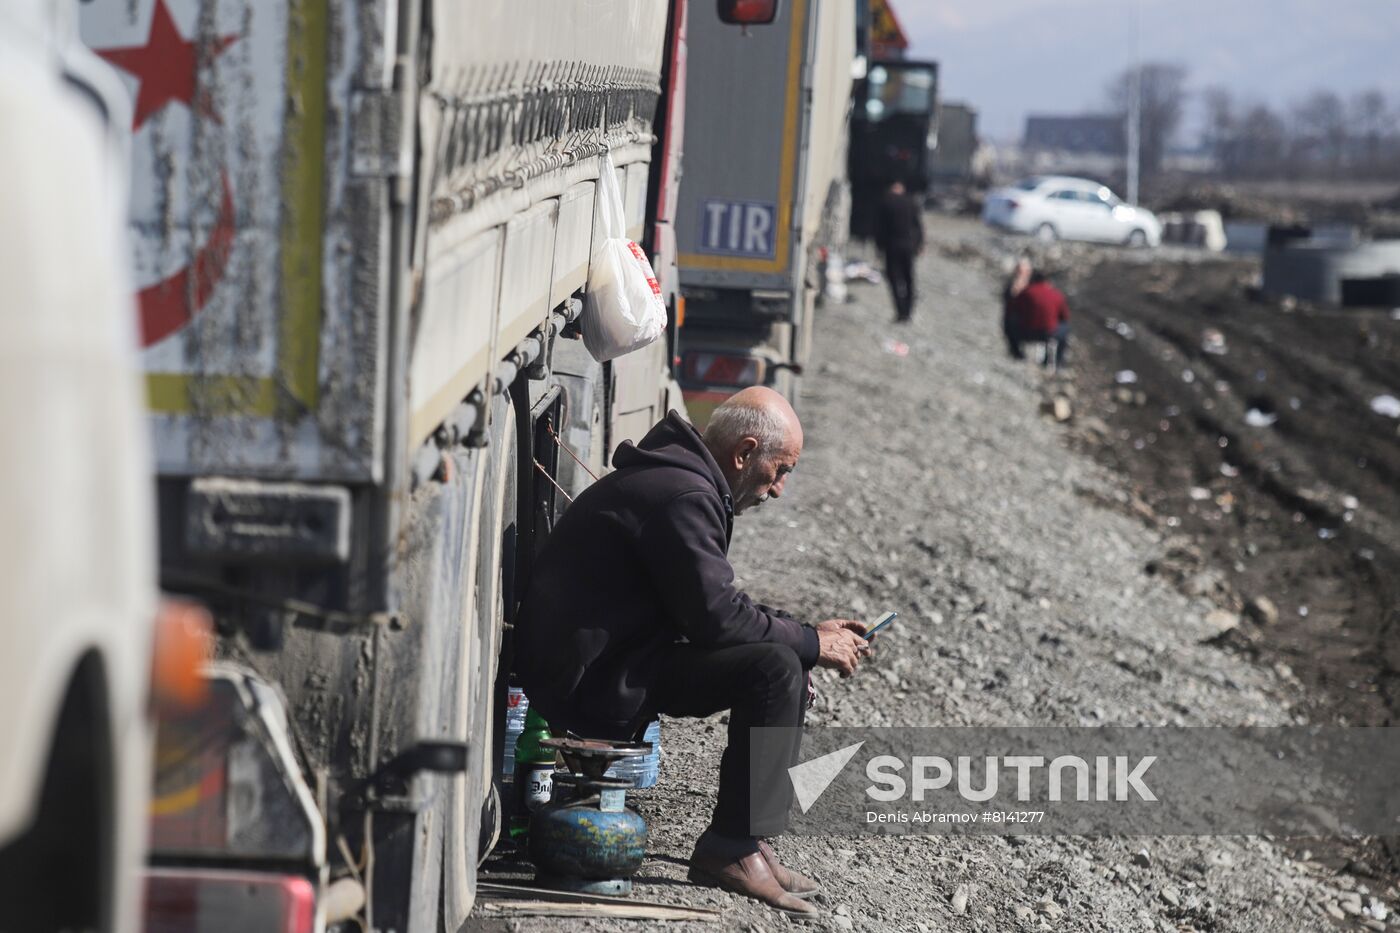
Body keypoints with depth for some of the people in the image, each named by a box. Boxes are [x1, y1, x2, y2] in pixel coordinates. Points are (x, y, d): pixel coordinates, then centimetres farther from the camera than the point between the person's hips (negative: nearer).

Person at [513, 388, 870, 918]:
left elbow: (713, 605, 22)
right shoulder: (680, 496, -19)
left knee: (785, 659, 11)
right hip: (587, 680, -11)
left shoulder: (680, 480, 16)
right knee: (774, 668, -21)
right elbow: (715, 617, -21)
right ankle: (731, 849, -13)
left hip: (605, 662, 11)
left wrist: (809, 633, 13)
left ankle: (744, 840, 7)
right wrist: (811, 643, -9)